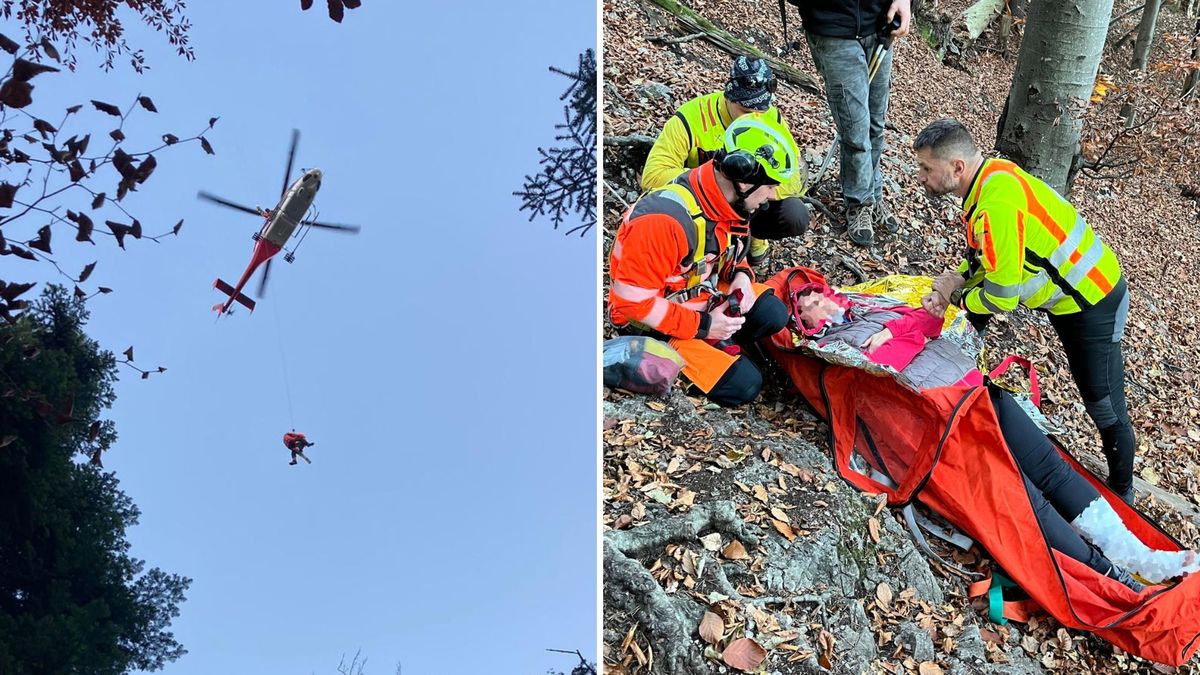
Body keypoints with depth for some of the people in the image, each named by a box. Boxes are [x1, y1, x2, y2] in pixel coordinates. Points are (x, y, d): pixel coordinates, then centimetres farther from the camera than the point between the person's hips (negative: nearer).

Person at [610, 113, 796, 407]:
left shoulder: (728, 201, -6)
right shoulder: (666, 219, -34)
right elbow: (632, 302, -29)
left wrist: (740, 275, -8)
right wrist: (701, 326, -24)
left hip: (703, 295, 8)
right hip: (655, 325, -8)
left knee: (772, 315, -8)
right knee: (743, 385, -13)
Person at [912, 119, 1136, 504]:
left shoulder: (997, 206, -32)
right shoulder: (992, 174, -4)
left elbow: (1002, 297, -28)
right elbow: (988, 256, 10)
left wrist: (957, 296, -10)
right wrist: (957, 280, -6)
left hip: (1091, 302, -9)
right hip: (1067, 283, 9)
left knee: (1105, 407, 3)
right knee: (974, 288, 13)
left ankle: (1122, 490, 23)